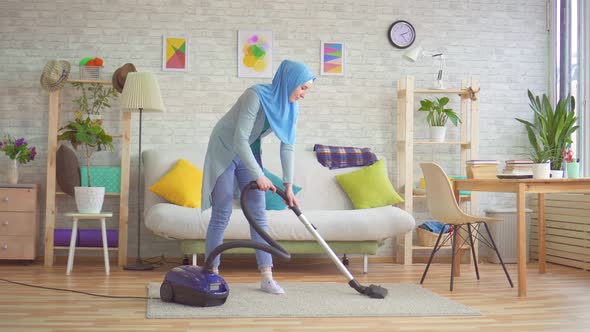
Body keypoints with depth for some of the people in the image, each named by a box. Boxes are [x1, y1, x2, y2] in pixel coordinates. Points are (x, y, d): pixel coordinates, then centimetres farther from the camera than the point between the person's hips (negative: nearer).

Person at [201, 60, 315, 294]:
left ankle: (266, 277, 3)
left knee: (259, 215, 1)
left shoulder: (290, 107, -9)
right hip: (224, 151, -6)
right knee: (221, 216, -5)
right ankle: (212, 273, 7)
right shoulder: (256, 96, -30)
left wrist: (289, 186, -9)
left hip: (249, 153, 6)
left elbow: (287, 147, -5)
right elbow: (240, 139, -32)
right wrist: (259, 176, -31)